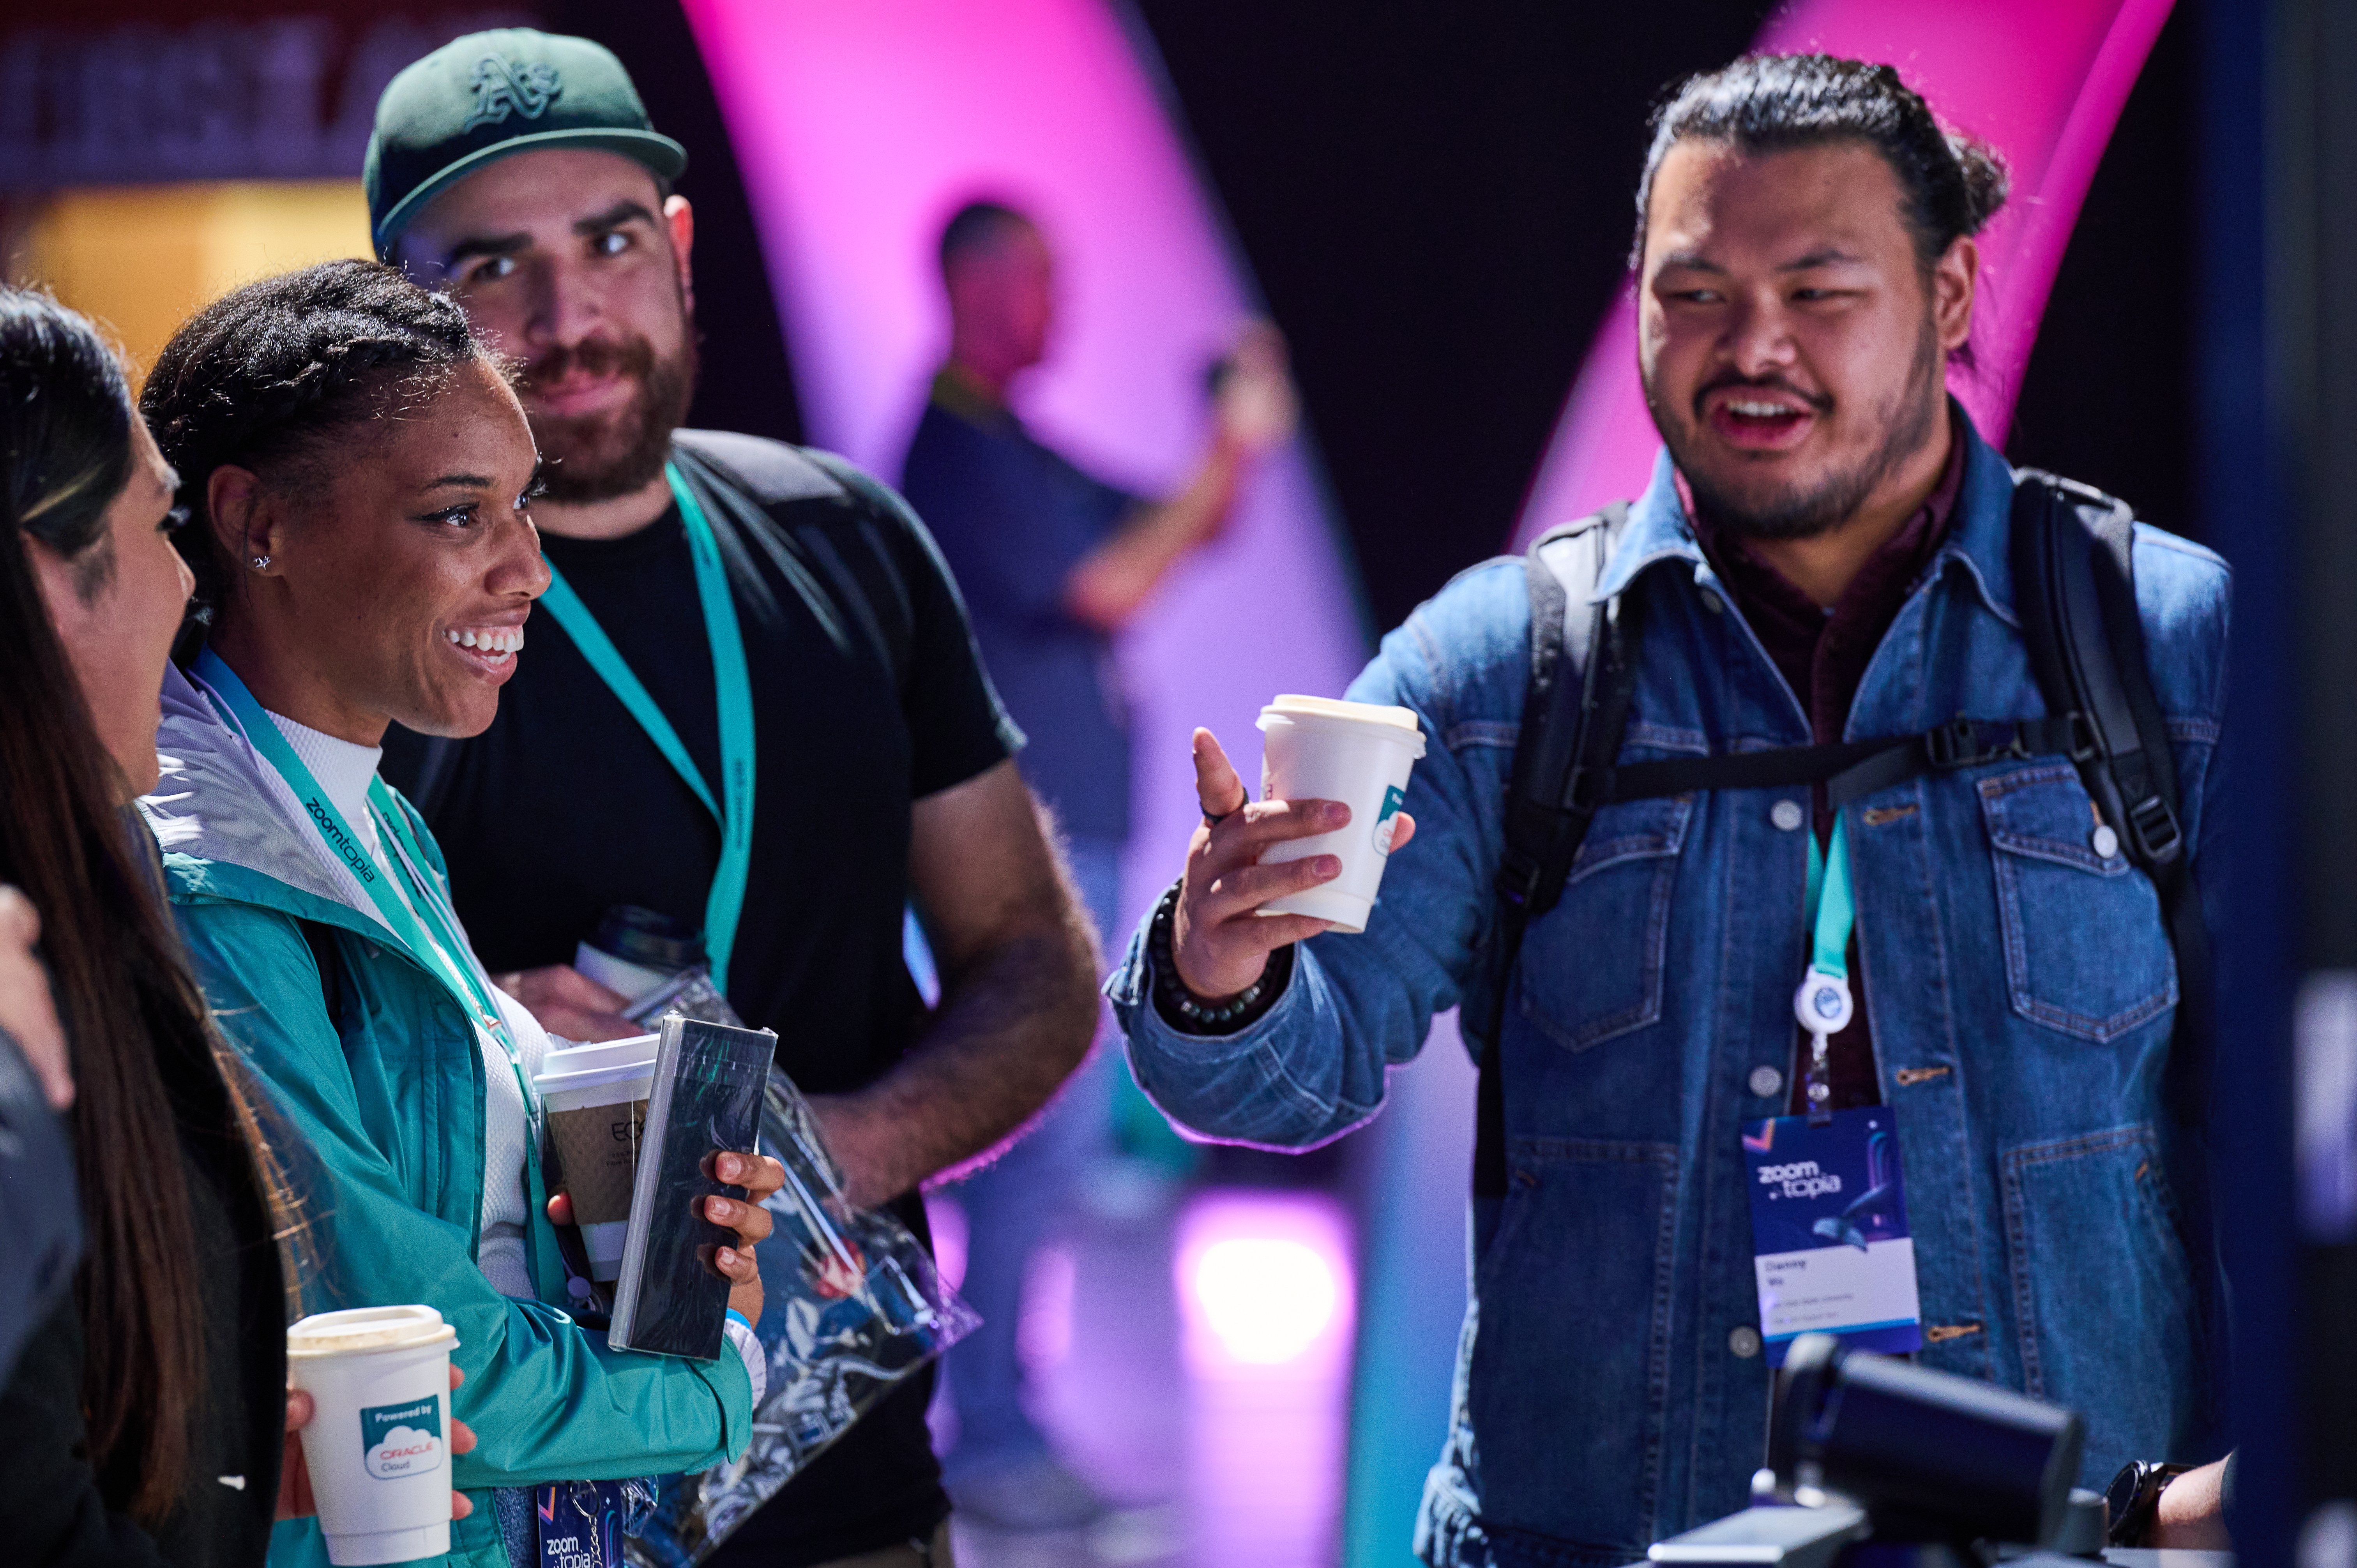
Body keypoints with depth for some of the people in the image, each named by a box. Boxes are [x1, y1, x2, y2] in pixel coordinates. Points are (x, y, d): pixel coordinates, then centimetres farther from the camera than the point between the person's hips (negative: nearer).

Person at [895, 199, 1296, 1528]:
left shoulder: (1014, 447, 18)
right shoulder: (956, 449, -13)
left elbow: (1195, 530, 22)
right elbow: (1108, 586, -19)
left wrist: (1239, 446, 5)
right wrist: (1228, 452, -14)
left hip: (1068, 832, 10)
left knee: (1059, 1128, 13)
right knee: (1045, 1130, -9)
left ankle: (998, 1413, 21)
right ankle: (990, 1436, -4)